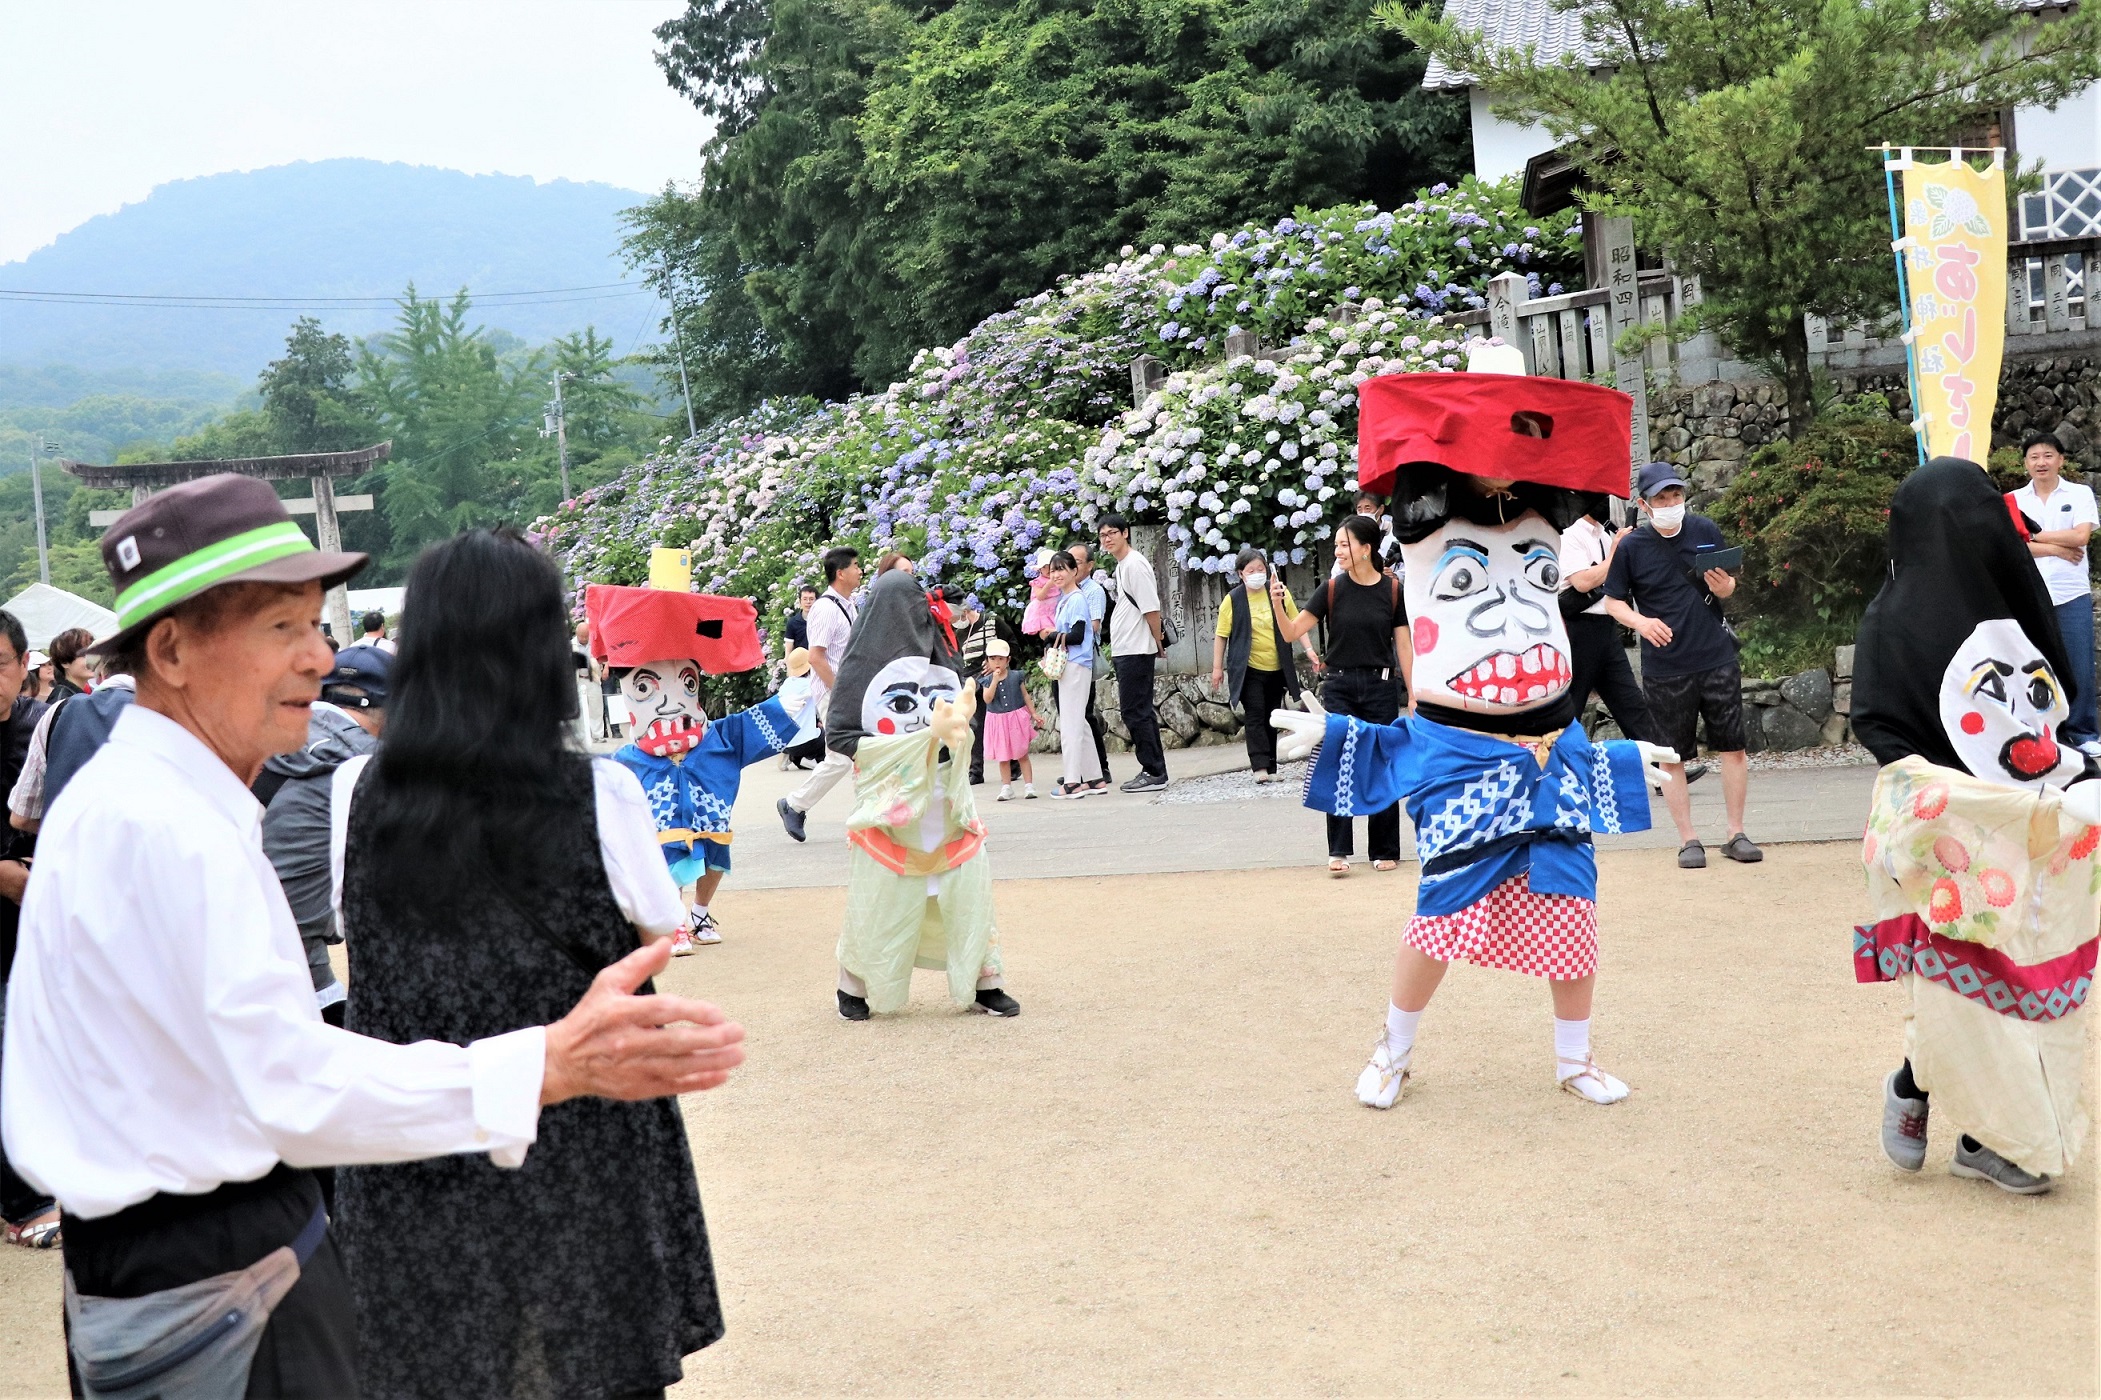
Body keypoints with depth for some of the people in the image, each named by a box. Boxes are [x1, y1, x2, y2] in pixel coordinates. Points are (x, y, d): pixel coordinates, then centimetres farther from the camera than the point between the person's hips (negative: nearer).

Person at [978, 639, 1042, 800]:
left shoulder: (1015, 677, -3)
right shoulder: (987, 680, -2)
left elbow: (1025, 696, 4)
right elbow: (987, 699, -17)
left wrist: (1034, 714, 1)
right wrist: (995, 680, -21)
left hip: (1017, 718, -1)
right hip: (998, 721, 1)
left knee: (1022, 755, 3)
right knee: (1002, 757, 8)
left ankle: (1029, 786, 5)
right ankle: (1006, 787, 15)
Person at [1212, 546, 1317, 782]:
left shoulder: (1279, 592, 1)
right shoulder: (1233, 600, -5)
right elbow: (1221, 635, -1)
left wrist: (1308, 648, -1)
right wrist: (1217, 667, -3)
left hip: (1277, 668, 3)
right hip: (1249, 669, -3)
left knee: (1271, 718, 9)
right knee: (1255, 716, -9)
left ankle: (1271, 767, 15)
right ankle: (1260, 766, -9)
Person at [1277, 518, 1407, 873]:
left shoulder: (1393, 590, -2)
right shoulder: (1332, 589, -1)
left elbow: (1403, 647, 2)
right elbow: (1291, 632, -2)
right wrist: (1278, 604, -20)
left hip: (1381, 687, 0)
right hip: (1339, 687, 1)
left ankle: (1385, 851, 16)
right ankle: (1339, 851, -3)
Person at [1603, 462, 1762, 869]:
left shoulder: (1705, 531, 2)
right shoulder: (1631, 547, -4)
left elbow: (1729, 584, 13)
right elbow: (1613, 601, 3)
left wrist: (1724, 587, -11)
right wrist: (1640, 621, -16)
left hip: (1717, 657, 2)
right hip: (1665, 668, -2)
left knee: (1734, 747, 2)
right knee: (1672, 756, 3)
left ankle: (1736, 834, 14)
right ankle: (1688, 839, 14)